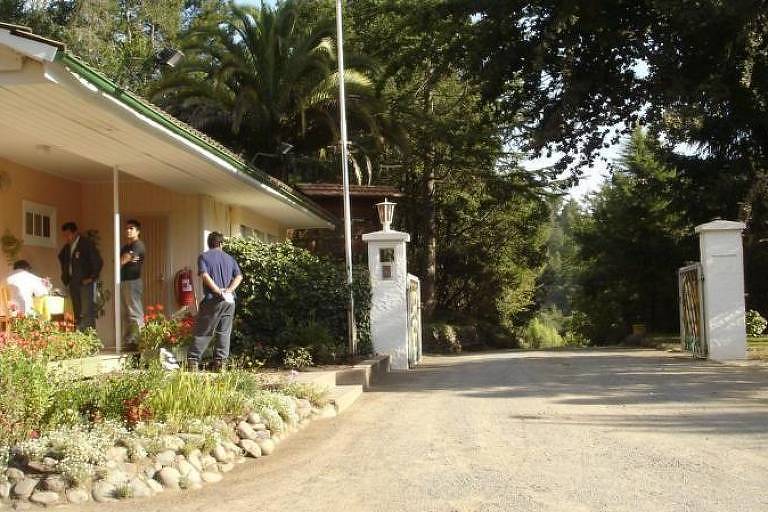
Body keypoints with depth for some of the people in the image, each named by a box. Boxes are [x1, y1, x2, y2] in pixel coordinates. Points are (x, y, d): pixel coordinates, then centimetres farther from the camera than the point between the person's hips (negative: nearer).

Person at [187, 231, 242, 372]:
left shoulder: (203, 256, 2)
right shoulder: (229, 258, 14)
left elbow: (205, 276, -12)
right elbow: (239, 276, 4)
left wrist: (219, 292, -12)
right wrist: (229, 290, -7)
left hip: (212, 300, -3)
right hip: (229, 301, 3)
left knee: (203, 332, 2)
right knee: (224, 332, 7)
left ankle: (193, 361, -1)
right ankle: (220, 362, 5)